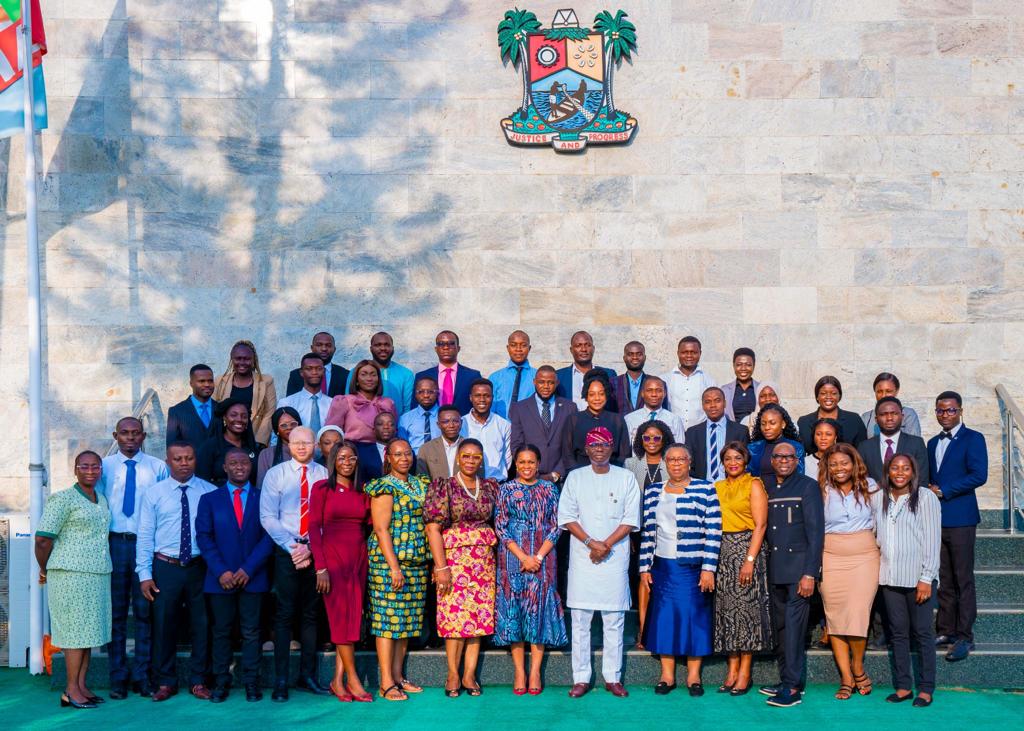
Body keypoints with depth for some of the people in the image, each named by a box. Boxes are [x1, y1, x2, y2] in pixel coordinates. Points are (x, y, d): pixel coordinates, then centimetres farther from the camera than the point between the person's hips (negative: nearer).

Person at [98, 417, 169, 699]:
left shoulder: (158, 468, 5)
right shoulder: (104, 467, 7)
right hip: (115, 543, 1)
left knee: (145, 611, 3)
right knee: (116, 611, 5)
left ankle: (143, 676, 11)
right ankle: (118, 677, 13)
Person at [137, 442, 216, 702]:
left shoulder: (210, 492, 3)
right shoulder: (153, 494, 3)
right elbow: (145, 536, 2)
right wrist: (145, 574, -4)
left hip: (201, 566, 0)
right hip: (166, 566, 0)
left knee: (201, 625, 6)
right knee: (163, 625, 5)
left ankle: (198, 681, 19)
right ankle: (165, 682, 19)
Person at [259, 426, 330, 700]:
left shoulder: (324, 475, 4)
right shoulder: (275, 474, 2)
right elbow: (268, 518, -2)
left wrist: (310, 549, -9)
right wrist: (293, 547, -10)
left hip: (316, 551, 2)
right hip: (286, 551, -1)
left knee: (311, 614, 8)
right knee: (285, 614, -3)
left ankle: (307, 675, 15)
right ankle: (281, 681, 0)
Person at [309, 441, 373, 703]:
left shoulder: (362, 492, 12)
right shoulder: (322, 488, 0)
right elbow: (314, 528, -5)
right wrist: (320, 568, -11)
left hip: (359, 560, 5)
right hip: (333, 558, -4)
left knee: (353, 618, 2)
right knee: (342, 617, -6)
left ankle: (338, 681, 7)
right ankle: (353, 681, -2)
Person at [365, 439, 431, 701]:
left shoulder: (420, 484, 15)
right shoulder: (384, 488, -6)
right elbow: (381, 530, -12)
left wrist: (428, 560, 11)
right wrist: (394, 567, -18)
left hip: (416, 562, 7)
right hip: (389, 562, -7)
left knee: (407, 621, 10)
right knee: (388, 620, -5)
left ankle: (398, 677, 18)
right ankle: (386, 683, -3)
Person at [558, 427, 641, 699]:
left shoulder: (626, 478, 7)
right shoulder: (575, 477, 9)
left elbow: (631, 519, 1)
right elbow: (566, 516, 2)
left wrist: (606, 545, -9)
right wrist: (590, 542, -11)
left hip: (615, 557, 0)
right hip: (582, 557, 0)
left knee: (614, 620, 2)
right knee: (580, 620, 0)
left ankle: (612, 678, 8)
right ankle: (581, 678, 5)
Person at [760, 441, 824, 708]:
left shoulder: (808, 486, -2)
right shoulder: (765, 486, 13)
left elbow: (815, 531, -7)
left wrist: (809, 573, -13)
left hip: (799, 566, -5)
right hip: (774, 568, 5)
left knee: (794, 625, -9)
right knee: (779, 626, 8)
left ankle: (792, 687, -6)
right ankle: (786, 680, 17)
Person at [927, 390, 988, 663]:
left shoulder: (973, 439, -3)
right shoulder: (933, 443, 19)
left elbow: (979, 475, -14)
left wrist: (943, 492, -13)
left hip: (960, 519, -6)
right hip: (936, 518, 6)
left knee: (963, 580, -4)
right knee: (943, 580, 10)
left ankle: (964, 637, -1)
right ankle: (945, 631, 16)